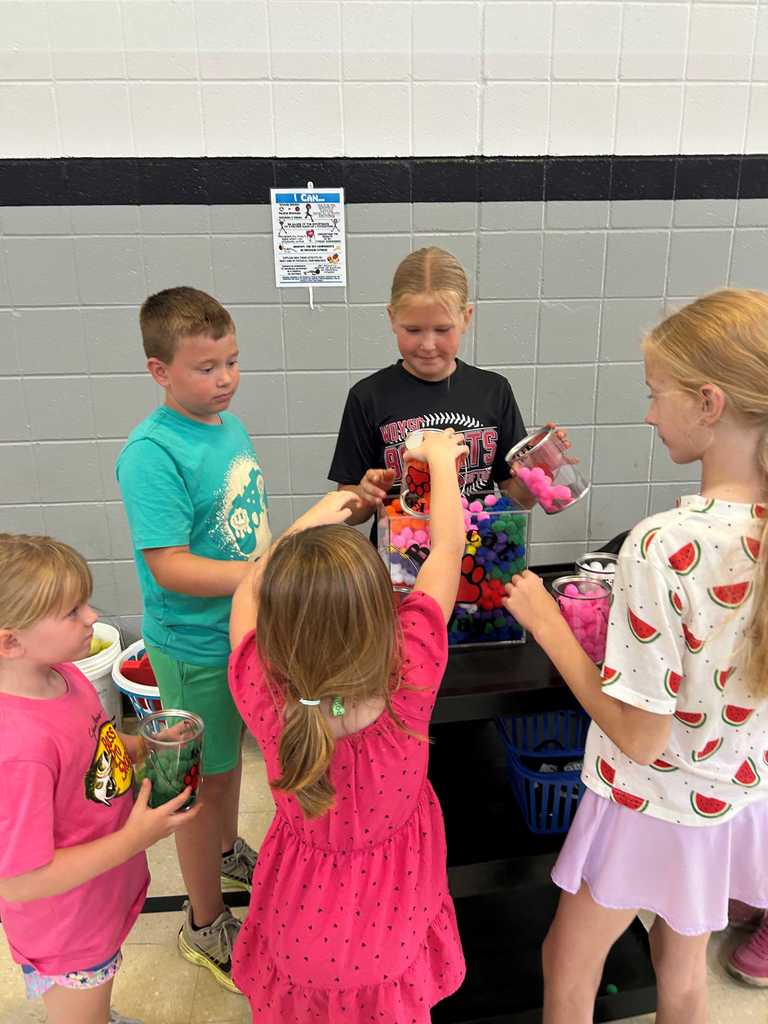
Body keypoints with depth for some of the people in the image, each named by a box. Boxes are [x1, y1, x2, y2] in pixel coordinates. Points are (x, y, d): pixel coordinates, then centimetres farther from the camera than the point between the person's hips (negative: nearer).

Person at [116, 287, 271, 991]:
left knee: (231, 756, 26)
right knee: (208, 777, 10)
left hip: (246, 627, 7)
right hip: (196, 647, -7)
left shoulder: (231, 427, 2)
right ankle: (206, 926, 33)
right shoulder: (151, 453, -23)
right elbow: (170, 567, -28)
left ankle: (228, 854, 53)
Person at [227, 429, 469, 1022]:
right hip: (388, 926, 0)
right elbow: (448, 547, -16)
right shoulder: (411, 678, -33)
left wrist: (313, 518, 3)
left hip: (299, 929, 1)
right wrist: (440, 458, 0)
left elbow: (249, 591, -9)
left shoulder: (259, 691, -31)